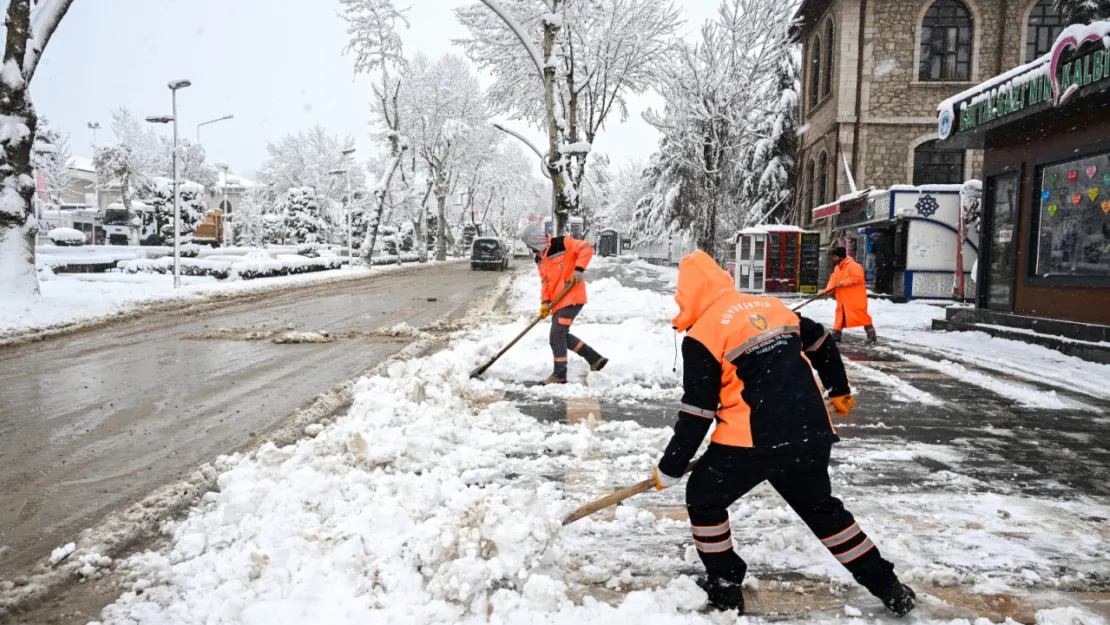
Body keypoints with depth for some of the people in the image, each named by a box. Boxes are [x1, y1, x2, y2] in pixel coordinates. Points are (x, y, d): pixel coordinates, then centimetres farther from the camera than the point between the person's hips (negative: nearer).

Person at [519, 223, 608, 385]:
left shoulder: (563, 244, -13)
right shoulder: (540, 259, 12)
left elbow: (587, 248, -17)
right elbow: (545, 281, 12)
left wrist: (579, 269, -23)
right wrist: (545, 302, 0)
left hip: (572, 298, -9)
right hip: (558, 301, 9)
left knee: (557, 336, -11)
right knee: (562, 335, 13)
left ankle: (560, 375, 0)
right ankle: (595, 359, 25)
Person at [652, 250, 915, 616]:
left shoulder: (703, 334, -6)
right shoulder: (770, 306, 13)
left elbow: (697, 413, -8)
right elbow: (822, 345, 25)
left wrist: (669, 469, 2)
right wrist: (839, 391, 42)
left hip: (754, 439, -7)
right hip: (812, 431, 7)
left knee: (703, 498, 15)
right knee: (821, 508, 27)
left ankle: (724, 587, 20)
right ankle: (887, 587, 33)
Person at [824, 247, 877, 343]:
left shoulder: (853, 265, -14)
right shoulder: (837, 268, 14)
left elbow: (857, 277, -25)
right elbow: (833, 280, 8)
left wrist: (843, 282, -24)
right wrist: (827, 290, -9)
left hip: (855, 297, -8)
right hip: (843, 299, 8)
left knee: (861, 315, -7)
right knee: (840, 316, 10)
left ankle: (871, 335, 0)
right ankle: (836, 335, 17)